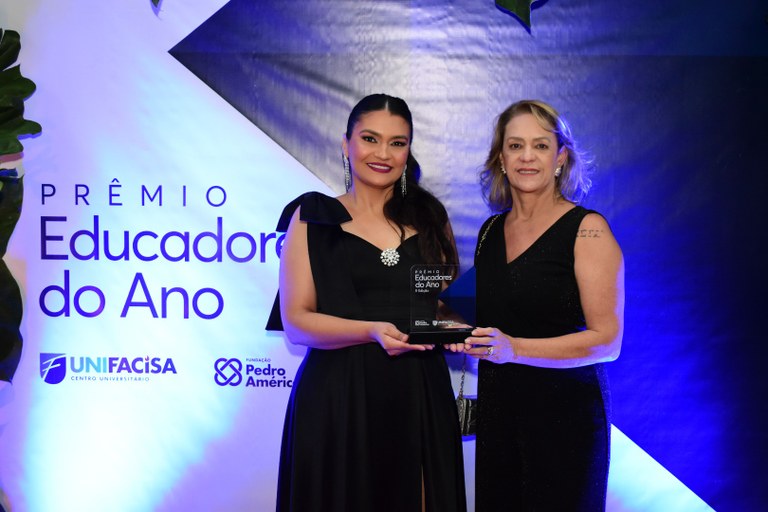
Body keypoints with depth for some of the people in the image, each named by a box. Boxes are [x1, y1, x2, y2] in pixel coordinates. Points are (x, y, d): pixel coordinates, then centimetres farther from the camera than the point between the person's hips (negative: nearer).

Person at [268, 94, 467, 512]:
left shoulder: (429, 217, 11)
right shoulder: (314, 218, 2)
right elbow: (296, 322, -6)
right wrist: (372, 331, -21)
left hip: (419, 395, 3)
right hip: (339, 398, -2)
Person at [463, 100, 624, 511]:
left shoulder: (587, 229, -8)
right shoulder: (491, 231, 10)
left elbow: (607, 341, -14)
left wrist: (514, 349, -23)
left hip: (564, 411, -5)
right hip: (498, 410, 5)